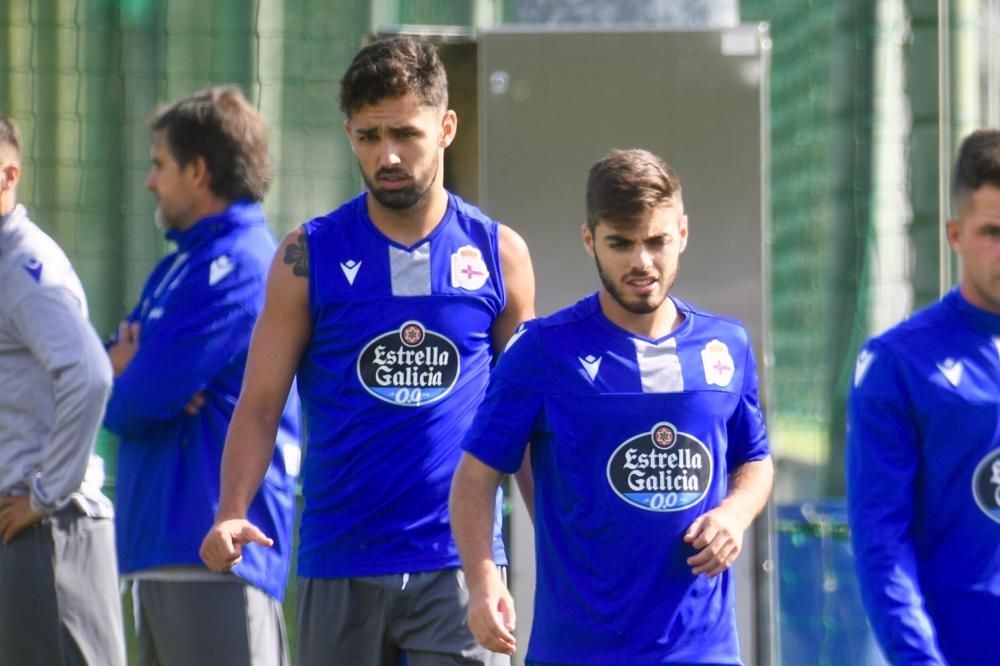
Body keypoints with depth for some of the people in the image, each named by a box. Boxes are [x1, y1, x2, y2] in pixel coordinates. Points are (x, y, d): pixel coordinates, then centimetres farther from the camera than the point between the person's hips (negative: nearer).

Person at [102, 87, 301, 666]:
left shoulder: (237, 266, -13)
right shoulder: (179, 266, 20)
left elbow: (144, 397, -17)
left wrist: (126, 378, 7)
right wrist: (133, 370, -5)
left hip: (217, 550, -10)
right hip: (163, 550, 10)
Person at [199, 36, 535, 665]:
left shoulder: (499, 253, 4)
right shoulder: (310, 256, 2)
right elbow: (260, 404, 1)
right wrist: (232, 513, -16)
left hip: (458, 563, 0)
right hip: (339, 566, 1)